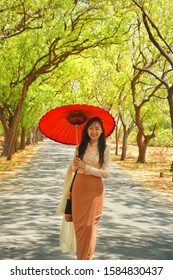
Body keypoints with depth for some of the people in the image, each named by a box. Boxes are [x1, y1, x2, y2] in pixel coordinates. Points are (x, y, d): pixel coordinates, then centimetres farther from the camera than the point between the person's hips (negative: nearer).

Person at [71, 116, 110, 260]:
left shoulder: (104, 149, -6)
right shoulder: (81, 147, 4)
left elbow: (106, 173, -11)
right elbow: (74, 168, 9)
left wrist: (86, 167, -17)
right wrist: (75, 164, -14)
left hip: (94, 189, -3)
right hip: (79, 187, 3)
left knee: (90, 224, 3)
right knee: (78, 222, 9)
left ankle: (88, 257, 17)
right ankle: (81, 256, 26)